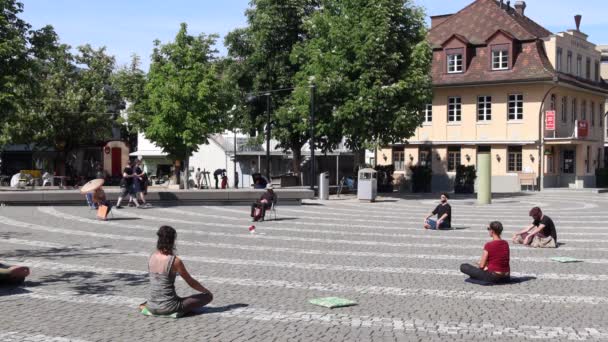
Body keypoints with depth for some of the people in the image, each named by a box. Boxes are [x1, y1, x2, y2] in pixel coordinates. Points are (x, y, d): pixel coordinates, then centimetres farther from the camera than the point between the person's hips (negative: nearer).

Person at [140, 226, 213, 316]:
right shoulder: (175, 261, -16)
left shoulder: (152, 258, 1)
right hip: (168, 307, -7)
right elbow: (191, 282, -3)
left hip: (152, 307, 7)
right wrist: (206, 291, 16)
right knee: (208, 296, 2)